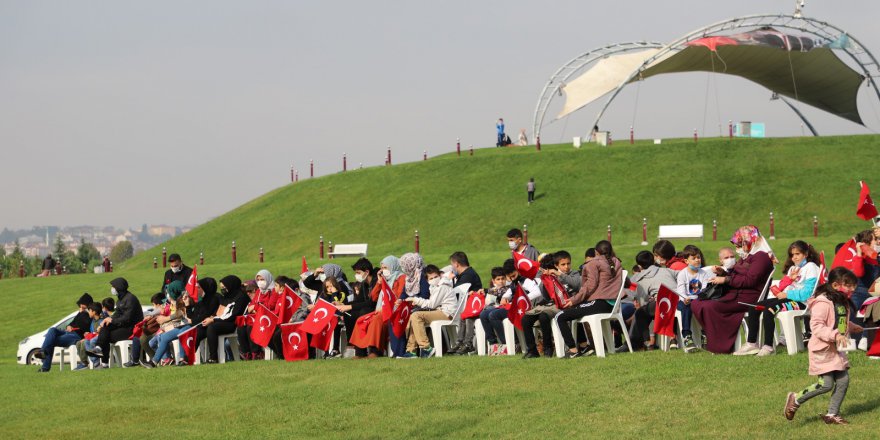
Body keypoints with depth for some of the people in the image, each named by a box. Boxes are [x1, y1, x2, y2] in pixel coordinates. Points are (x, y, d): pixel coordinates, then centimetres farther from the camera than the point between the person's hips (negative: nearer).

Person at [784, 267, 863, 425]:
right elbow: (816, 326, -27)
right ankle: (795, 400, 9)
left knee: (843, 381, 4)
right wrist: (835, 335, -33)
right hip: (823, 350, -9)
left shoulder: (842, 302, 10)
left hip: (837, 350, 9)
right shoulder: (823, 302, -20)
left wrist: (852, 327, 21)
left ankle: (832, 414, 16)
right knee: (826, 384, -10)